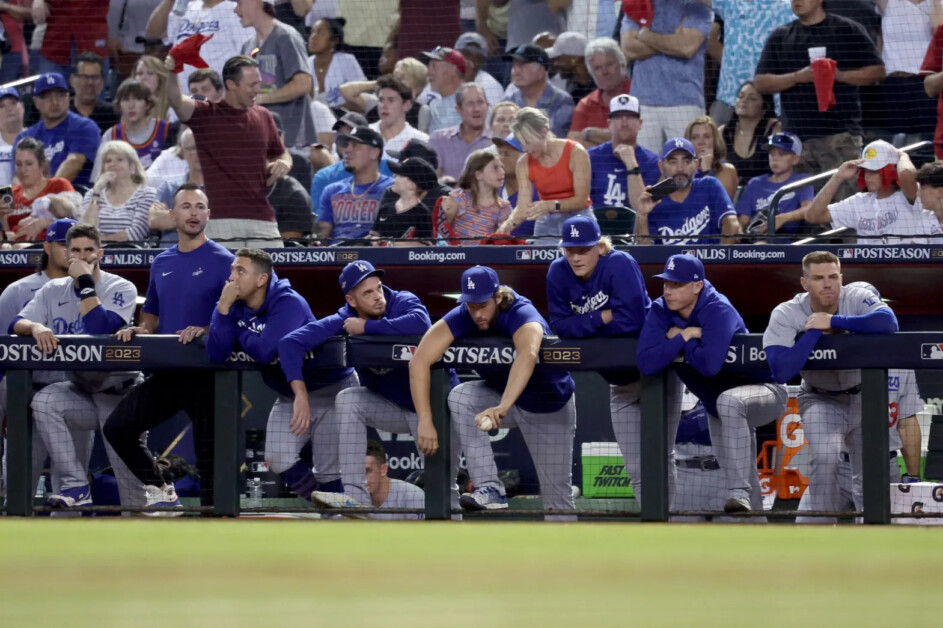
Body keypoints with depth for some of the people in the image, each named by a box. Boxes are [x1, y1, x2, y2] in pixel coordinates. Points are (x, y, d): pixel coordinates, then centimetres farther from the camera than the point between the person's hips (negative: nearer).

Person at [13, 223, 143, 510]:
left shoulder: (120, 288, -7)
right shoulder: (54, 291, 6)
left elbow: (101, 329, -23)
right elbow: (17, 324, -4)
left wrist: (85, 282, -20)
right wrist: (35, 327, -27)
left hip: (120, 392, -3)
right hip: (79, 391, 3)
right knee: (44, 402, -28)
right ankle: (75, 486, -26)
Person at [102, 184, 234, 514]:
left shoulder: (222, 261, -5)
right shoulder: (161, 263, 14)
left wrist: (206, 330, -25)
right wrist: (140, 329, 1)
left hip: (207, 372, -6)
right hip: (167, 371, 6)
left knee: (208, 450, -2)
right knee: (118, 427, -1)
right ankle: (159, 489, 13)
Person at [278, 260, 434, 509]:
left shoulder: (404, 303, -21)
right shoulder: (343, 321, -14)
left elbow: (421, 323, -46)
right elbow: (290, 342, -23)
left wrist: (367, 327, -35)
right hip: (388, 405, 4)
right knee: (347, 400, -22)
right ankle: (356, 497, -23)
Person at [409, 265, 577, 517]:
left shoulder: (521, 315, -34)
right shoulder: (461, 317, -22)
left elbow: (528, 356, -55)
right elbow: (419, 360, -29)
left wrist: (502, 407, -69)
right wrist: (425, 420, -40)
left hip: (550, 406, -4)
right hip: (501, 393, 4)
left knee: (557, 497, -6)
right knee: (460, 397, -25)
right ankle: (489, 488, -26)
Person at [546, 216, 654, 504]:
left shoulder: (620, 264, -21)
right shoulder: (558, 273, -6)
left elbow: (631, 319, -30)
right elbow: (560, 327, -8)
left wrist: (583, 326, -18)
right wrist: (601, 319, -21)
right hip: (620, 380, 6)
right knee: (634, 467, 8)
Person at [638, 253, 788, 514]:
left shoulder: (718, 311, -27)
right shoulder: (660, 312, -10)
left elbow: (710, 364, -42)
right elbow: (646, 363, -22)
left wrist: (680, 338, -26)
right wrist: (684, 337, -28)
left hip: (763, 389, -8)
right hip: (717, 405, 8)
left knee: (729, 401, -40)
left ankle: (740, 494, -40)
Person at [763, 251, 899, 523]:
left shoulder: (857, 299, -21)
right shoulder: (787, 315, -22)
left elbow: (888, 322, -42)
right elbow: (781, 372, -34)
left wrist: (832, 322, -38)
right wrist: (814, 331, -34)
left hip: (863, 397, 2)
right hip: (821, 400, -2)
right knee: (825, 457, -26)